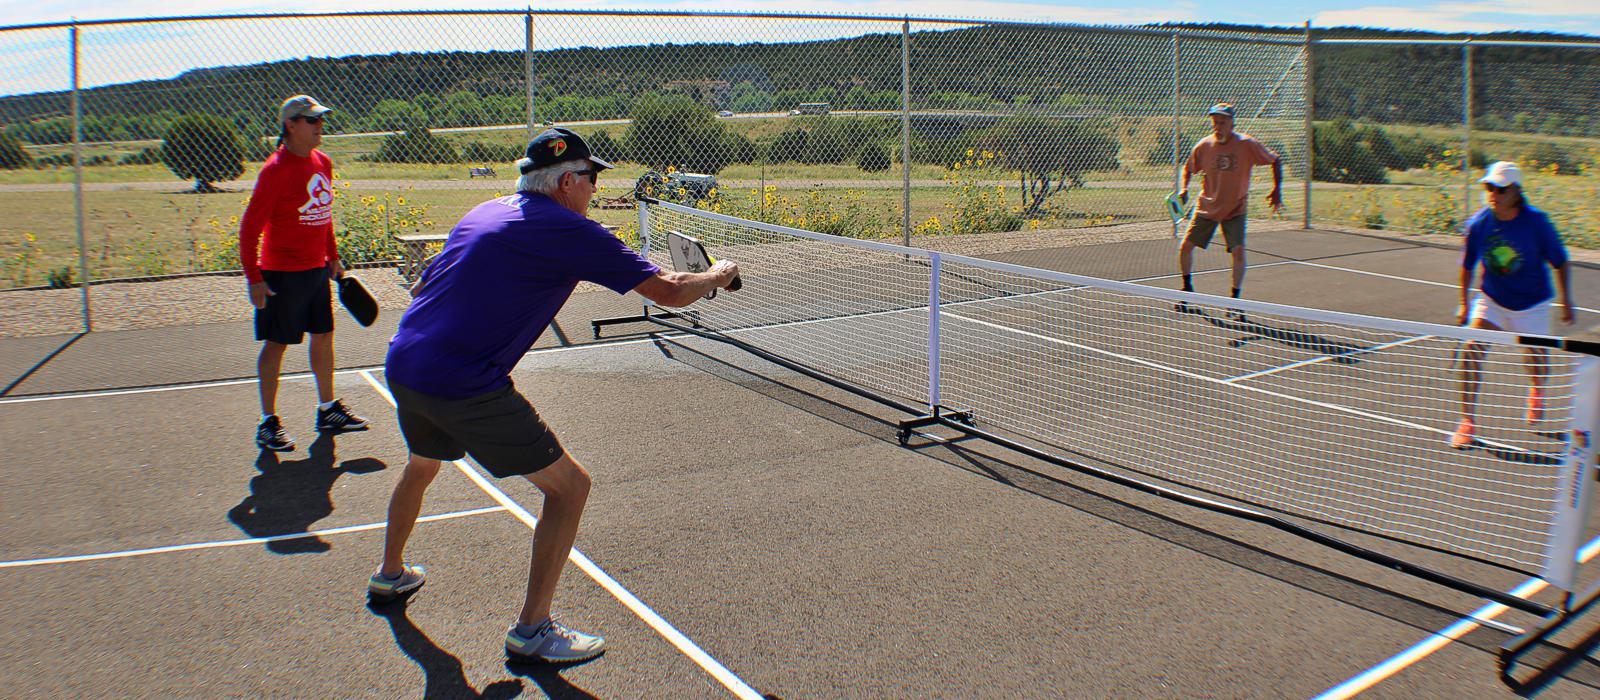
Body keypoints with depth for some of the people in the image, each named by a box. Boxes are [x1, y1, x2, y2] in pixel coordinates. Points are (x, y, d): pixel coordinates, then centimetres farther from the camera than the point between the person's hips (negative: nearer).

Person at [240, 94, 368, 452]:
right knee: (276, 344, 1)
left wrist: (333, 258, 19)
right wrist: (254, 278, -18)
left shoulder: (322, 163, 7)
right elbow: (249, 227, -15)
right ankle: (268, 423, 11)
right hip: (283, 274, -7)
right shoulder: (275, 170, -16)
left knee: (323, 336, 14)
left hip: (317, 269, 7)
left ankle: (328, 410, 27)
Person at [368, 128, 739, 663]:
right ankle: (531, 630, 5)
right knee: (569, 486, 2)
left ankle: (389, 575, 57)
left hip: (401, 367, 9)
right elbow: (668, 291, -9)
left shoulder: (483, 213, 15)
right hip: (466, 387, -9)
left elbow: (423, 287, 27)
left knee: (422, 465, 36)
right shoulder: (569, 232, -9)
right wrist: (717, 275, 11)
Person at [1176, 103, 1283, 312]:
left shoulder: (1247, 144, -14)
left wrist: (1277, 189, -11)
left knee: (1238, 252, -16)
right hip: (1206, 208, 2)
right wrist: (1183, 189, -11)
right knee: (1185, 247, 0)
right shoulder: (1203, 146, -8)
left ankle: (1235, 299, 0)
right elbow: (1188, 169, 8)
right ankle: (1187, 290, 25)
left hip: (1235, 210, -2)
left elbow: (1276, 161, -2)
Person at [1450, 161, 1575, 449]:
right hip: (1492, 300, 1)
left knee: (1535, 361, 13)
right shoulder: (1478, 223, -14)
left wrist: (1566, 301, 1)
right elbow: (1468, 265, 2)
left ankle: (1536, 391, 53)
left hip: (1532, 304, -1)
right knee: (1471, 350, -20)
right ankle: (1467, 421, -13)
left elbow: (1559, 261, -4)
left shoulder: (1536, 221, -18)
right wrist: (1464, 303, 6)